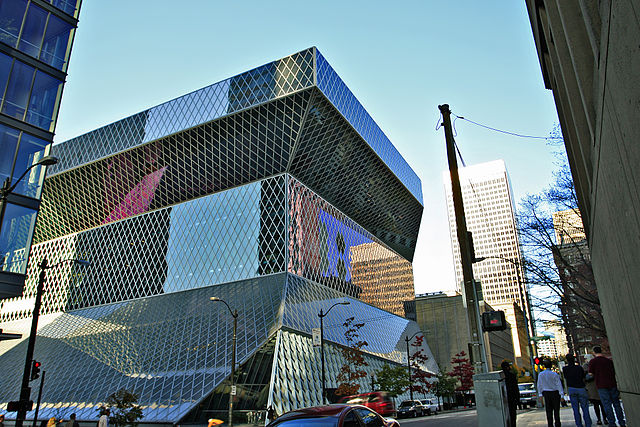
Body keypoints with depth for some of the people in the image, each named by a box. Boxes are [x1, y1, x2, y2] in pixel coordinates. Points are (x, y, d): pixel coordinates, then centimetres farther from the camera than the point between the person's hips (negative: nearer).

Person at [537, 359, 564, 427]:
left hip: (546, 393, 3)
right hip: (555, 393, -3)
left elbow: (539, 385, 4)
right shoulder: (554, 374, -12)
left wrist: (540, 394, 12)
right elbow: (559, 385, -9)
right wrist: (562, 394, -2)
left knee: (548, 411, 8)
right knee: (556, 410, 6)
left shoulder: (540, 374, -2)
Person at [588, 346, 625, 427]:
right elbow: (615, 373, 13)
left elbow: (591, 374, -4)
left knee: (607, 405, 0)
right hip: (612, 384, 4)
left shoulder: (592, 361, -5)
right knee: (616, 403, 12)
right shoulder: (609, 360, 8)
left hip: (602, 386, -4)